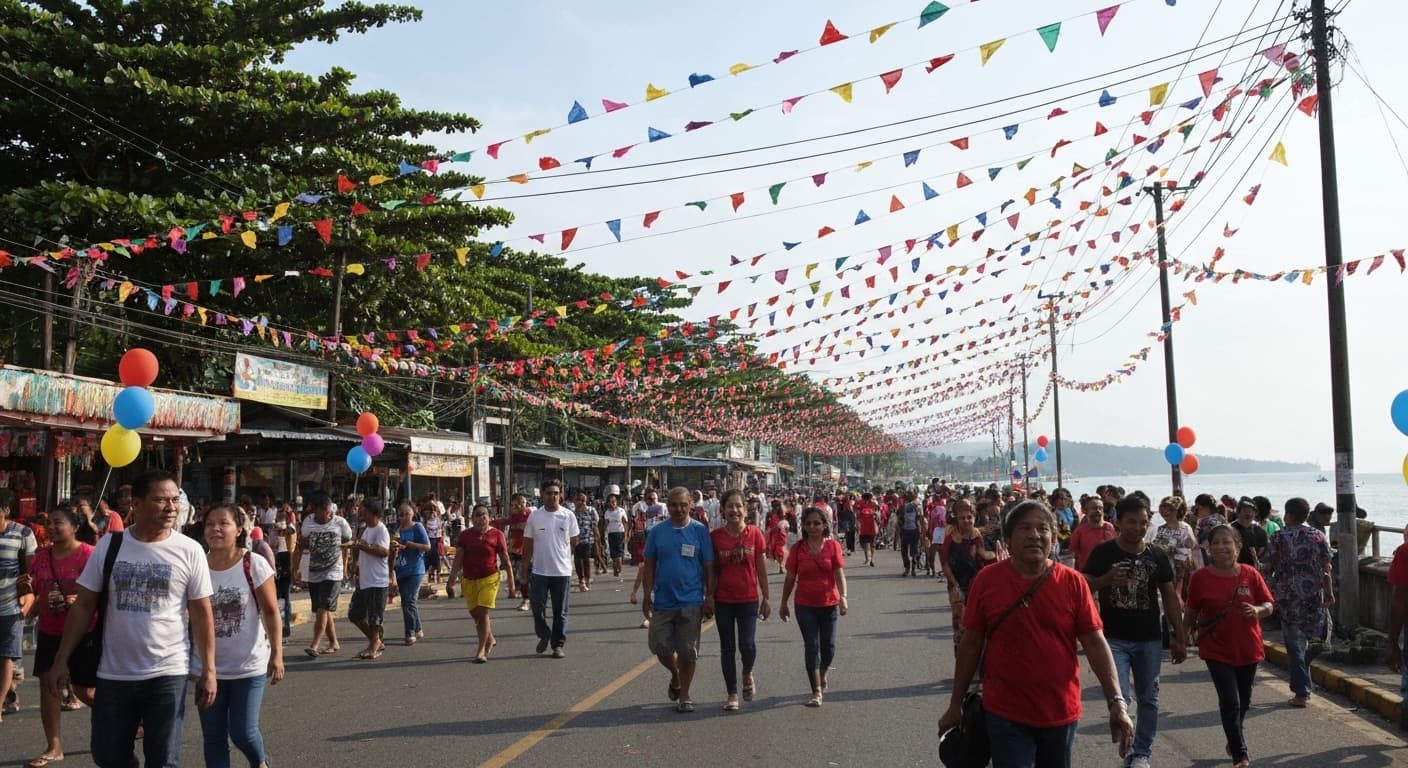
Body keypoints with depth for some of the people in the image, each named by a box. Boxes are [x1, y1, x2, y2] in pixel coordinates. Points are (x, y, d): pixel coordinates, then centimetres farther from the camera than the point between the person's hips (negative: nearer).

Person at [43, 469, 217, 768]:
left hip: (168, 673, -2)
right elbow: (83, 606, 4)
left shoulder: (189, 550, -6)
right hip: (113, 673, 2)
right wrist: (61, 660, 0)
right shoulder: (109, 545, -1)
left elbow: (202, 614, -3)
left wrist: (208, 670, -5)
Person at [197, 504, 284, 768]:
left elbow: (271, 612, -7)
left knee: (243, 732, 0)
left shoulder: (254, 564, -11)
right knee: (213, 736, 7)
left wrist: (276, 654, -11)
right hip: (208, 667, 3)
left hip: (249, 665, -3)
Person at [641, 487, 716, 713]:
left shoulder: (700, 531, -4)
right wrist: (647, 595, 2)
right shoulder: (657, 532, 2)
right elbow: (649, 565, 7)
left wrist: (709, 597, -4)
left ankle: (684, 695, 20)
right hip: (663, 600, 2)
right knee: (661, 647, 6)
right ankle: (675, 676, 36)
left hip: (691, 602, -2)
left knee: (688, 652, 5)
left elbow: (709, 567, -1)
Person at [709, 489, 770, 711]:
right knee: (727, 648, 6)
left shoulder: (755, 534, -4)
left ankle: (748, 675, 24)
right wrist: (709, 598, 2)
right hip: (723, 600, 1)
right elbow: (712, 571, 3)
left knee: (747, 644, -9)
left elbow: (761, 569, 2)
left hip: (748, 599, -1)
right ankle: (732, 695, 17)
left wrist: (766, 598, 3)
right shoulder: (715, 536, -4)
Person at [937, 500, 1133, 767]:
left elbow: (1095, 642, -4)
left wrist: (1116, 701, -13)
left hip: (1061, 713, 2)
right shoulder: (986, 580, -7)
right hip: (1005, 714, -2)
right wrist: (956, 704, 4)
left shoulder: (1073, 582, -5)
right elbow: (971, 644, 0)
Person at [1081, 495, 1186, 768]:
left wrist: (1179, 638, 6)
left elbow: (1171, 598, 8)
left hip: (1150, 640, 3)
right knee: (1121, 699, -10)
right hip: (1114, 638, -3)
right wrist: (1106, 580, -24)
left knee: (1148, 699, 11)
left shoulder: (1157, 556, 2)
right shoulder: (1103, 553, -6)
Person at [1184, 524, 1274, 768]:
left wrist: (1257, 611, -20)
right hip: (1217, 651, -3)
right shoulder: (1201, 577, -8)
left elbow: (1269, 606, 1)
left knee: (1244, 701, 18)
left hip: (1248, 649, 3)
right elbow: (1191, 613, 3)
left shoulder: (1250, 574, -6)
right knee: (1230, 702, -9)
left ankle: (1234, 739, 43)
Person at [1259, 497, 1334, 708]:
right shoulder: (1318, 536, 2)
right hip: (1314, 597, 3)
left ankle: (1301, 693, 0)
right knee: (1303, 641, 18)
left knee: (1295, 644, 2)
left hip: (1288, 597, -3)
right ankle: (1303, 687, 23)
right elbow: (1326, 569, 1)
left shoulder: (1278, 538, -6)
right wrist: (1329, 593, 9)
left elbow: (1266, 569, -6)